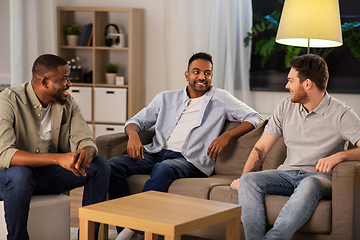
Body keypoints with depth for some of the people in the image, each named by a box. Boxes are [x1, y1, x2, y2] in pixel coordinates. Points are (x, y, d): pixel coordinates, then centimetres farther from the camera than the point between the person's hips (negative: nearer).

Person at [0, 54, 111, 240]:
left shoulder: (67, 103, -2)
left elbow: (86, 140, -6)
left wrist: (87, 152, -34)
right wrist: (58, 158, -43)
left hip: (48, 174, 5)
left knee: (100, 166, -13)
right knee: (19, 174, -40)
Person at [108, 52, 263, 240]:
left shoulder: (221, 99, 14)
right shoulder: (166, 98, 22)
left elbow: (254, 118, 8)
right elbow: (138, 120, 21)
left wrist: (227, 135, -9)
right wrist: (133, 134, -5)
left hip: (189, 161, -4)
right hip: (156, 153, 4)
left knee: (163, 169, -39)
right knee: (113, 164, -22)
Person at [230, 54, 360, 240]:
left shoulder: (341, 114, -5)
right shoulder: (286, 107, 10)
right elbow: (261, 147, 11)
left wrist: (340, 155, -34)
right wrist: (243, 177, -3)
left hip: (319, 177, -4)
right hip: (287, 174, 5)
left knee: (309, 185, -40)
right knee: (248, 181, -24)